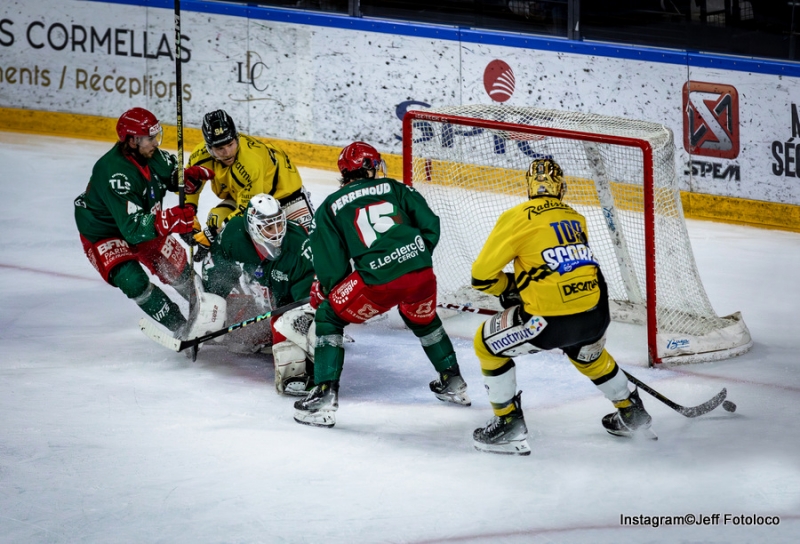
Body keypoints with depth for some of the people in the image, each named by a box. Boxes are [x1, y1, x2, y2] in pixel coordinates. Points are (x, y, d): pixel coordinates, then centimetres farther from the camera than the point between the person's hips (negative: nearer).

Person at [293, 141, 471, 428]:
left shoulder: (330, 207, 15)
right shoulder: (395, 189, 21)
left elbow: (331, 265, 10)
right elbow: (430, 224, 11)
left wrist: (323, 292, 28)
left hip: (378, 282, -4)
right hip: (421, 275, 4)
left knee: (329, 317, 17)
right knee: (423, 318, 36)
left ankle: (325, 396, 7)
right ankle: (453, 383, 46)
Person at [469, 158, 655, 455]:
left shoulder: (517, 218, -1)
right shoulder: (576, 219, 17)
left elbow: (482, 276, 0)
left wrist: (510, 287, 20)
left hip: (551, 320, -6)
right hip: (596, 315, 6)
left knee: (487, 344, 17)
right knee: (589, 356, 39)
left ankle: (509, 424, 16)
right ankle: (631, 414, 51)